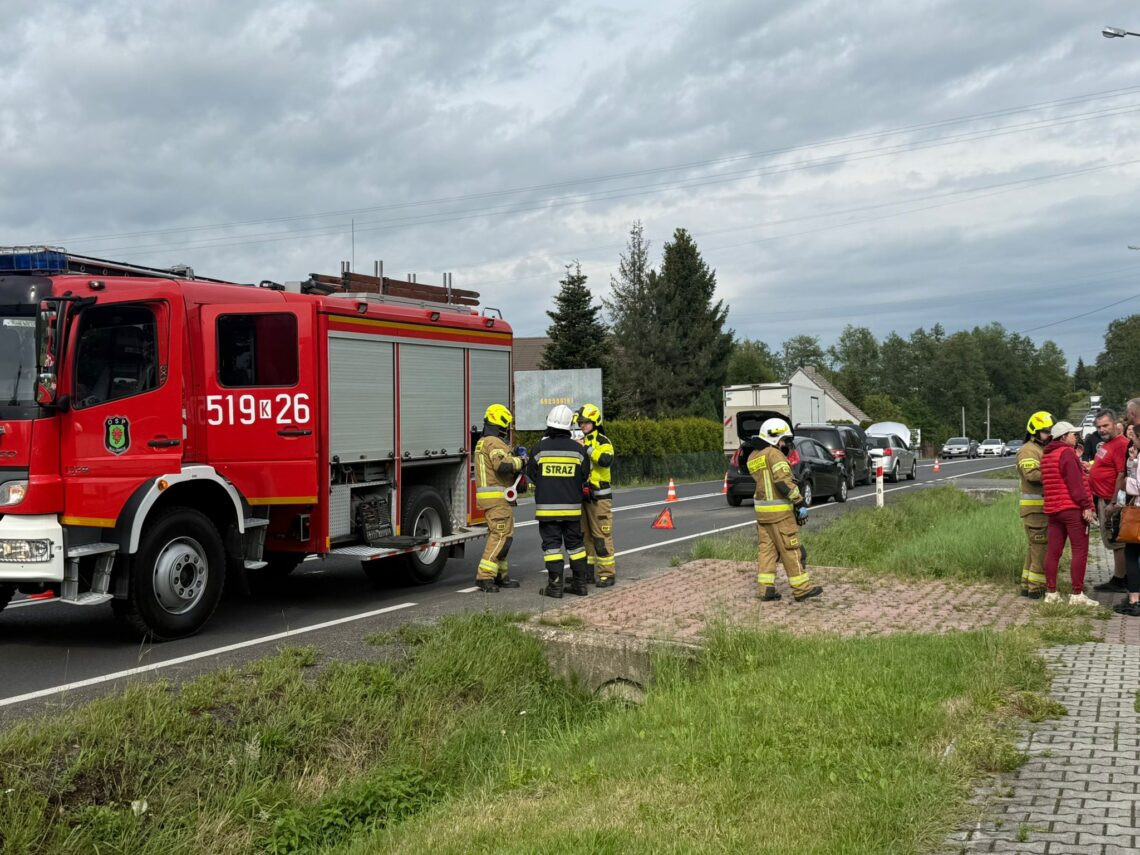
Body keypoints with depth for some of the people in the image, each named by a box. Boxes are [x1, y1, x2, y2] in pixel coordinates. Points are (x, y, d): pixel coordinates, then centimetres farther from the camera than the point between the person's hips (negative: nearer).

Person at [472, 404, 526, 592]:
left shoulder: (482, 442, 19)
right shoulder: (495, 443, -14)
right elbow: (502, 465, -29)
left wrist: (516, 459, 12)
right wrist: (521, 462, -14)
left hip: (487, 497, 11)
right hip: (497, 497, -11)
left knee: (498, 535, 16)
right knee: (501, 535, -11)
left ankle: (499, 575, 22)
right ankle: (484, 576, -14)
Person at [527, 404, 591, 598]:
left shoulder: (541, 447, -8)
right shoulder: (577, 449, -3)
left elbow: (531, 473, 3)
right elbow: (585, 477, 5)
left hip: (547, 506, -2)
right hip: (572, 506, 2)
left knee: (551, 544, 2)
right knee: (574, 543, 12)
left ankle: (555, 585, -1)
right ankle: (580, 583, 15)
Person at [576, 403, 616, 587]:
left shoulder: (602, 441, -7)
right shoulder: (581, 442, 17)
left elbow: (606, 460, -27)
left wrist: (588, 448, -26)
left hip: (599, 495, -8)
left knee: (601, 536, -8)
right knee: (584, 535, 11)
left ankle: (607, 573, -4)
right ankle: (588, 571, 20)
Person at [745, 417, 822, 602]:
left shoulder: (752, 457, 13)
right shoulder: (774, 454, -13)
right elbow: (784, 482, -20)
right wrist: (800, 502, -17)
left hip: (761, 509, 8)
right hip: (779, 510, -8)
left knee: (766, 549, 10)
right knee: (790, 550, -2)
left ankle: (765, 588, 7)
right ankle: (801, 588, 4)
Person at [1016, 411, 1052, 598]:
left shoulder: (1045, 450, 21)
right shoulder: (1028, 451, -11)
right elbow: (1032, 474, -26)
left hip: (1044, 506, 10)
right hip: (1035, 507, -10)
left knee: (1034, 547, 14)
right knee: (1041, 547, -9)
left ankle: (1028, 585, 20)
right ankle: (1036, 588, -5)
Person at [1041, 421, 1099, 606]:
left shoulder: (1046, 455, 15)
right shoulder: (1067, 453, -10)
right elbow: (1076, 484, -16)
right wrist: (1086, 506, -17)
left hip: (1052, 508, 8)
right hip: (1072, 508, -8)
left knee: (1053, 551, 8)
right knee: (1080, 551, -4)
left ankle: (1051, 593, 10)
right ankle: (1077, 594, -6)